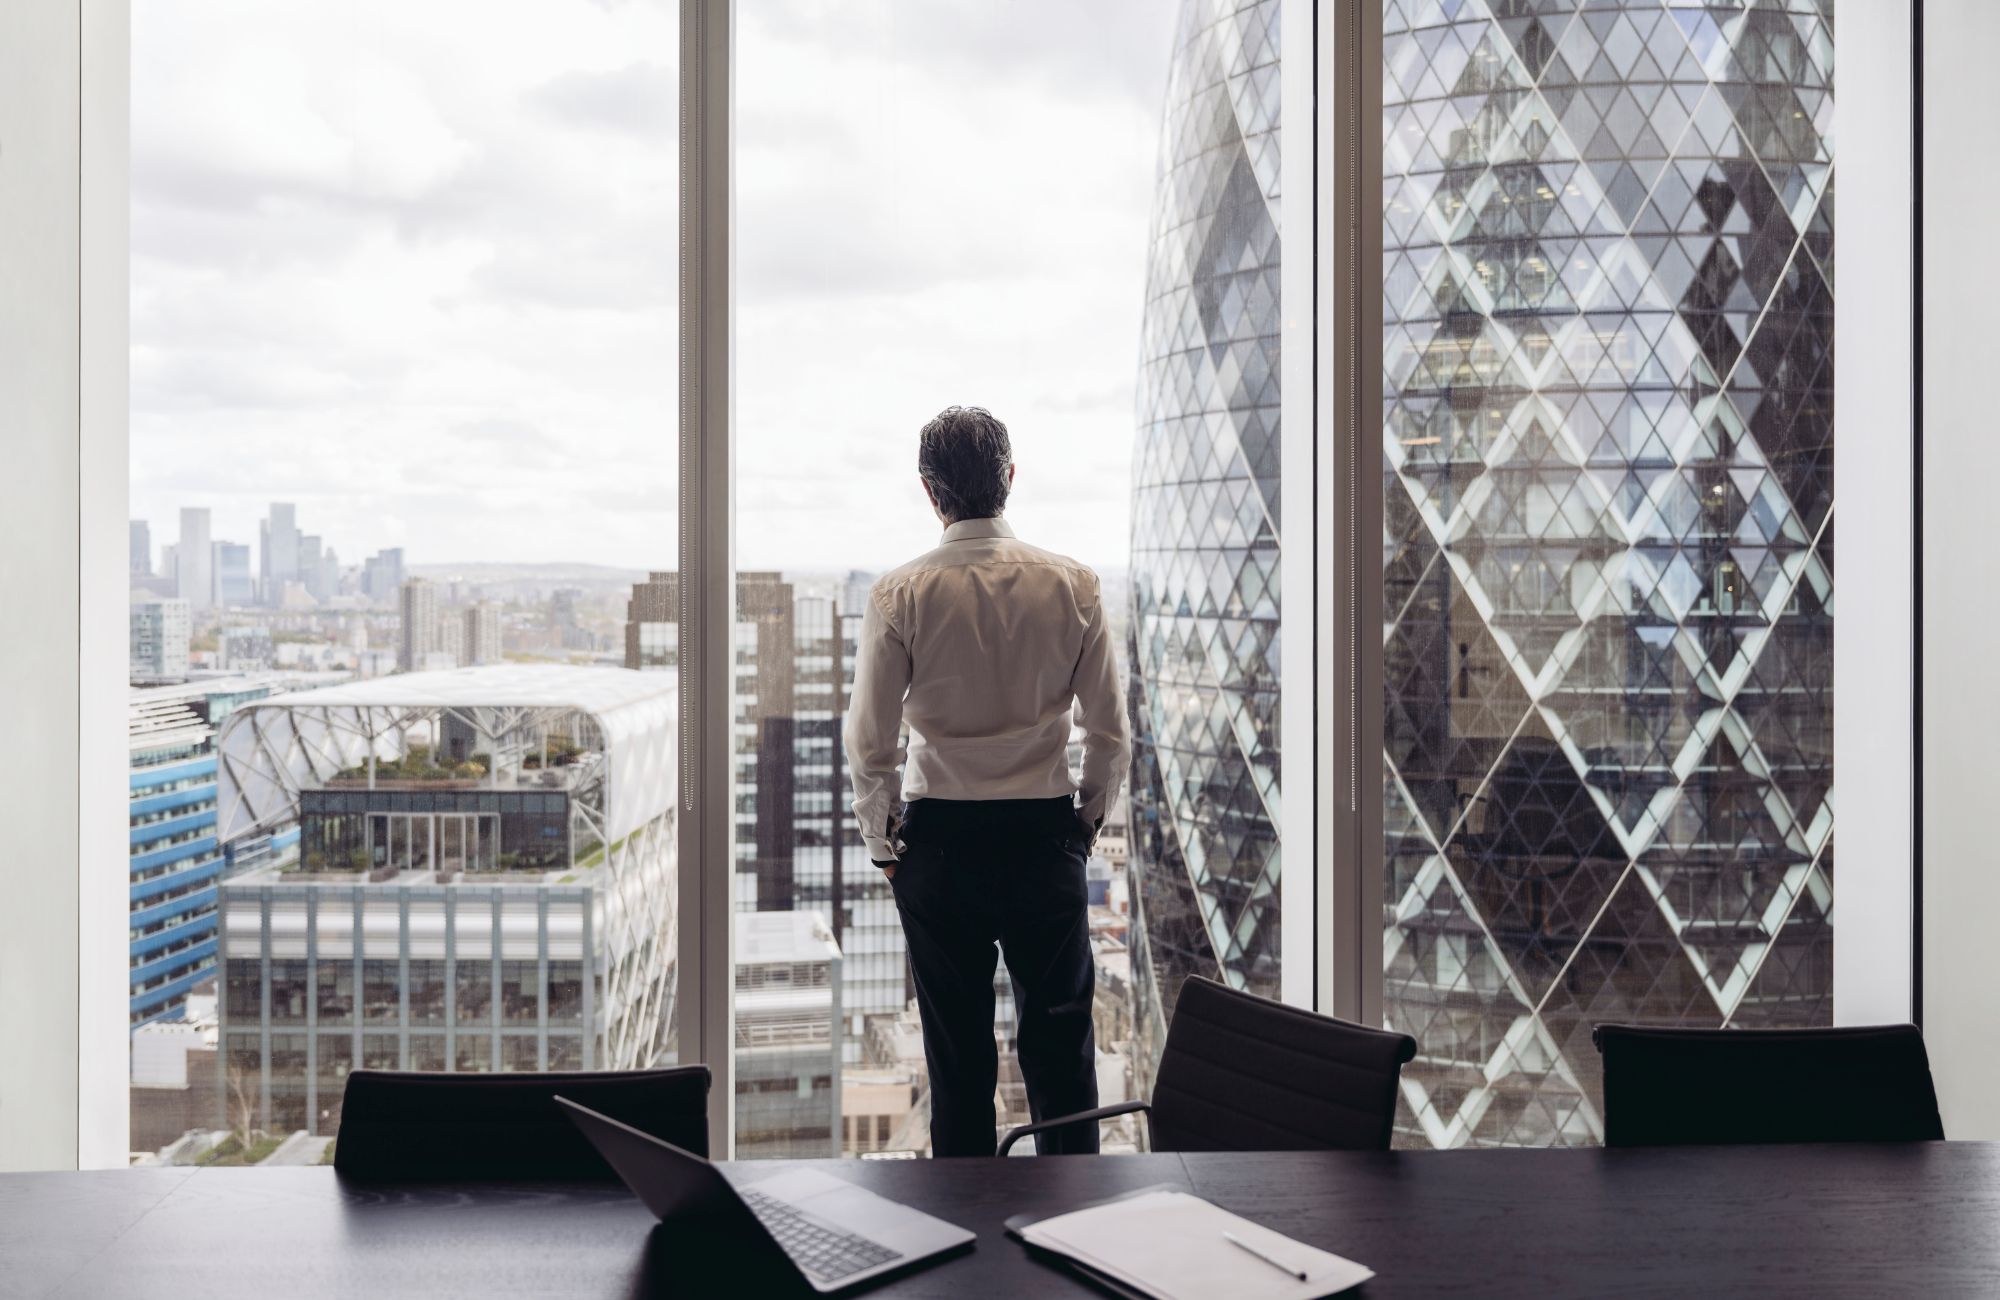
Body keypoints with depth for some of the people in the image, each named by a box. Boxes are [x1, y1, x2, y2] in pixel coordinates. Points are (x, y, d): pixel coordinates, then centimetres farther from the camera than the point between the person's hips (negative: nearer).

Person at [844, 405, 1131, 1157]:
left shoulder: (900, 594, -8)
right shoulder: (1072, 586, -4)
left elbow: (868, 743, -7)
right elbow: (1111, 733, -1)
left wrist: (882, 843, 7)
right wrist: (1089, 817, 14)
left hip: (939, 841, -1)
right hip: (1046, 836, 1)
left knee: (958, 1047, 11)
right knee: (1060, 1038, 11)